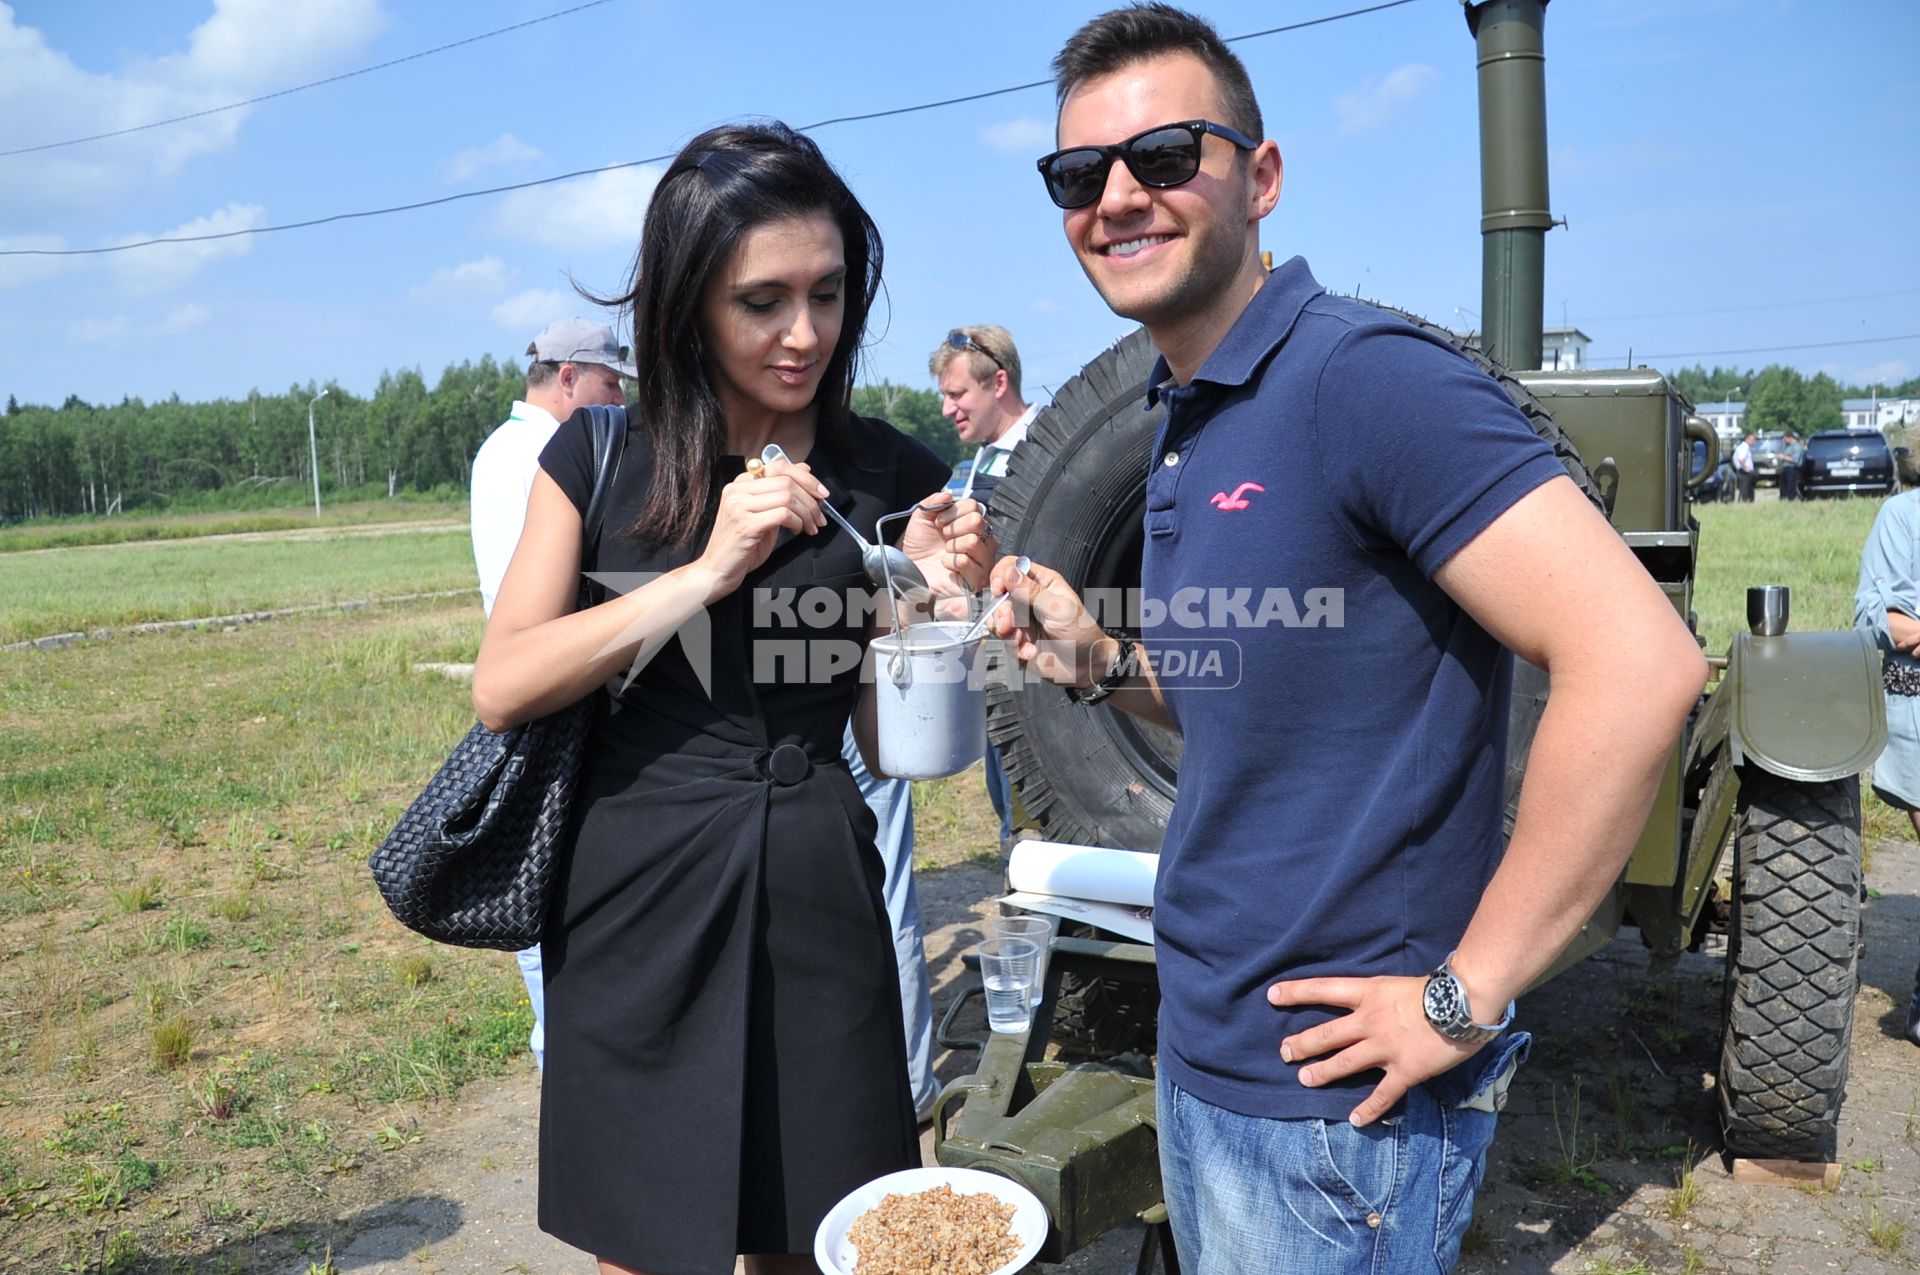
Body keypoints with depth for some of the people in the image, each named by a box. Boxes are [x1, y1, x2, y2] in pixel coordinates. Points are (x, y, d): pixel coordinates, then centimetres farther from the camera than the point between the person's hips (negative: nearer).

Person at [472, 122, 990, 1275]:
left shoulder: (890, 476, -2)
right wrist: (704, 574, -18)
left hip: (816, 906, 1)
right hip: (638, 907, 0)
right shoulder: (601, 459, -2)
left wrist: (932, 600, -18)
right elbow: (502, 689, -9)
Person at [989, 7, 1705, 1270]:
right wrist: (1101, 661, -1)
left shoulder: (1366, 376, -20)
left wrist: (1463, 998, -22)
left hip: (1329, 1107, -8)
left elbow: (1639, 661, -28)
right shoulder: (1187, 424, 8)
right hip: (1202, 1049, 8)